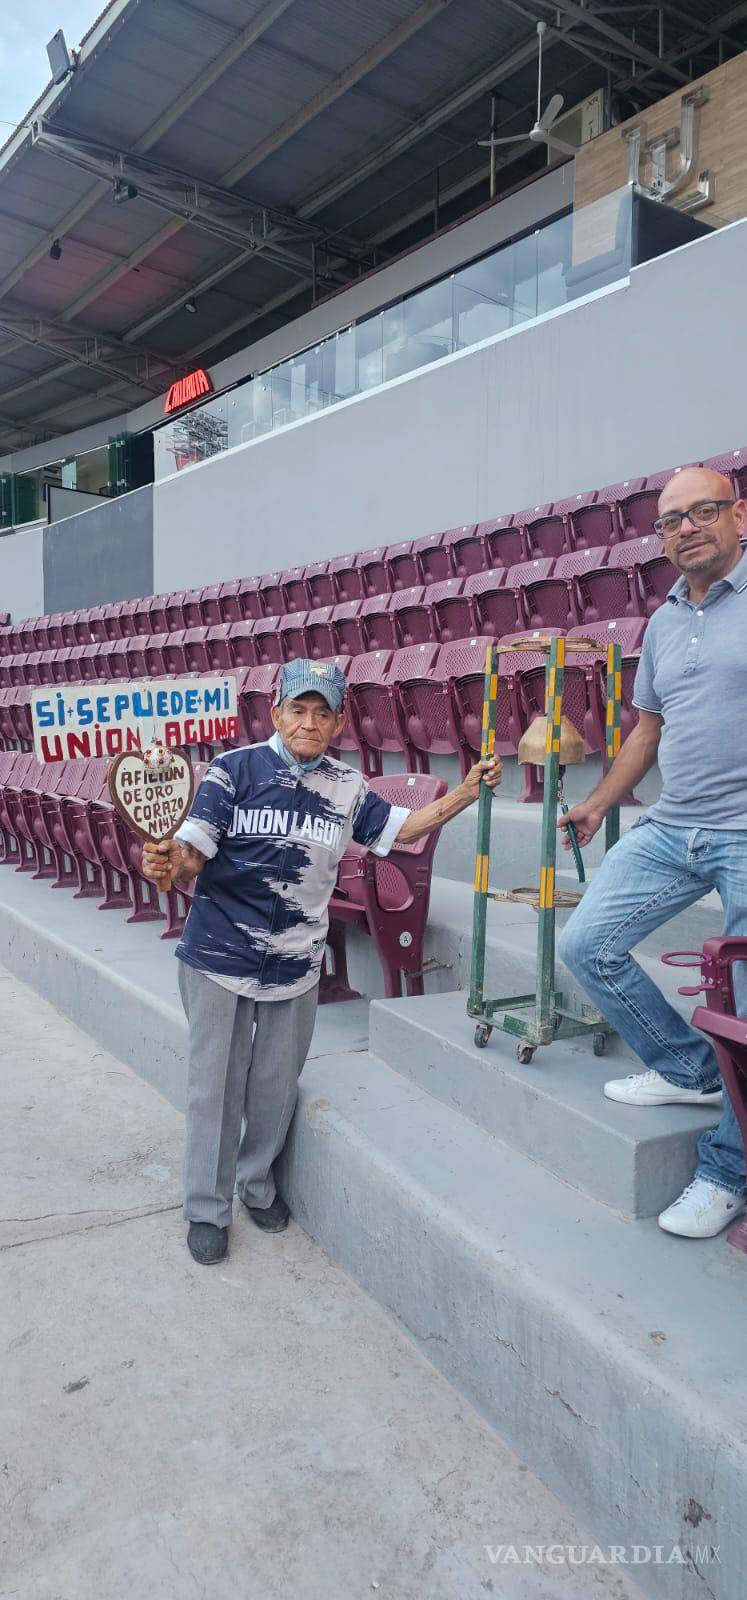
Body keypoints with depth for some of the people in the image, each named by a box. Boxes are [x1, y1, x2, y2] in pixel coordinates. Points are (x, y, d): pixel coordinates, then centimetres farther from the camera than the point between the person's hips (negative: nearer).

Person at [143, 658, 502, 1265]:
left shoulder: (347, 788, 3)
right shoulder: (235, 769, -9)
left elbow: (403, 827, 12)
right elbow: (194, 850, -13)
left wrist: (467, 792, 1)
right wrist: (168, 861, -36)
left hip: (296, 965, 3)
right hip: (219, 958, -3)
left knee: (277, 1086, 15)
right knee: (217, 1084, 6)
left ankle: (257, 1183, 40)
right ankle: (207, 1208, 26)